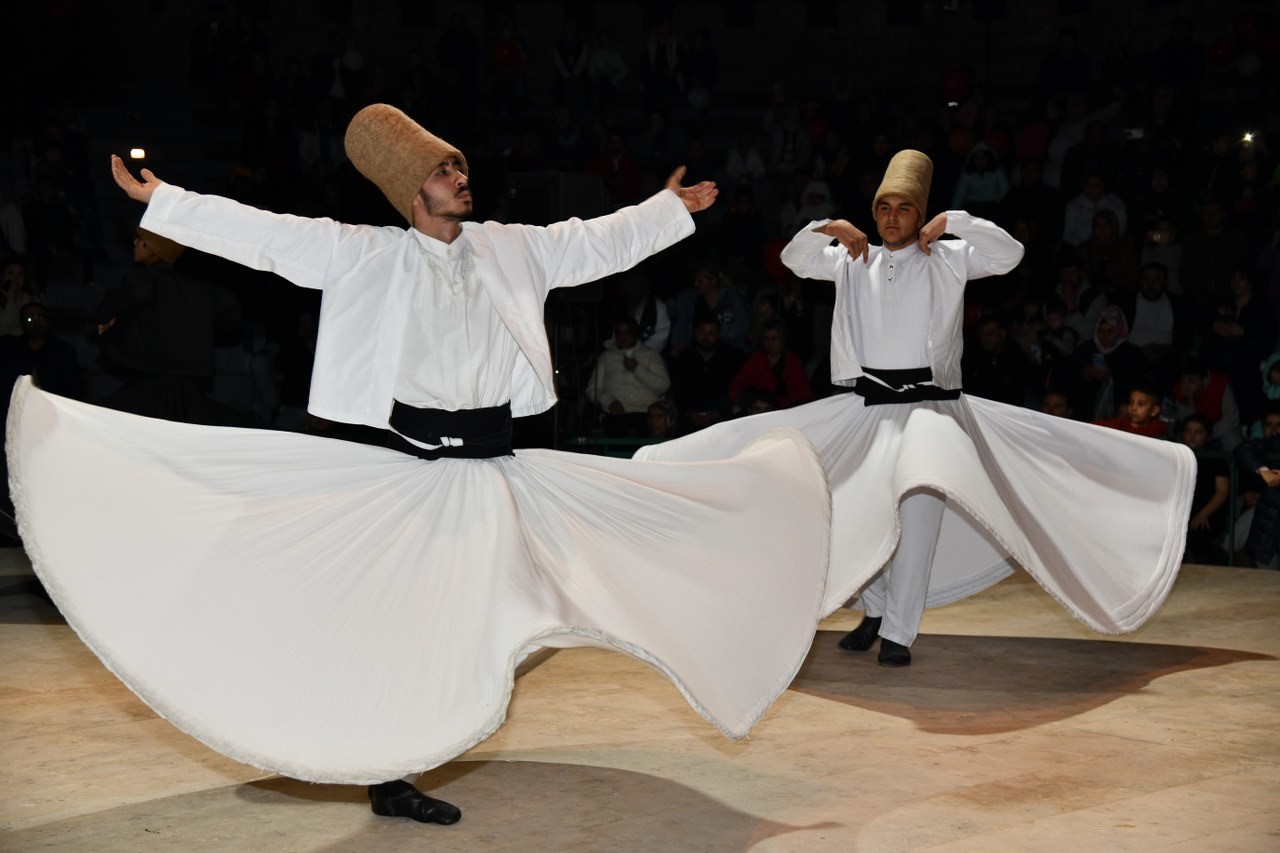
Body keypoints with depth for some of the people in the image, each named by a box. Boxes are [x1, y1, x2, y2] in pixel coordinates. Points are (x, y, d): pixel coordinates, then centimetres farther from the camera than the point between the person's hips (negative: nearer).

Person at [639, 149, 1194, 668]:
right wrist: (827, 229, -2)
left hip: (929, 400, -3)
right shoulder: (854, 260, 14)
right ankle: (874, 610, 24)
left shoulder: (947, 259, 6)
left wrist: (954, 222, -10)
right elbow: (795, 259, 14)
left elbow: (1009, 254, -5)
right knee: (856, 510, 0)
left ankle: (899, 632, -20)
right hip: (865, 404, 3)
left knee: (920, 501, -21)